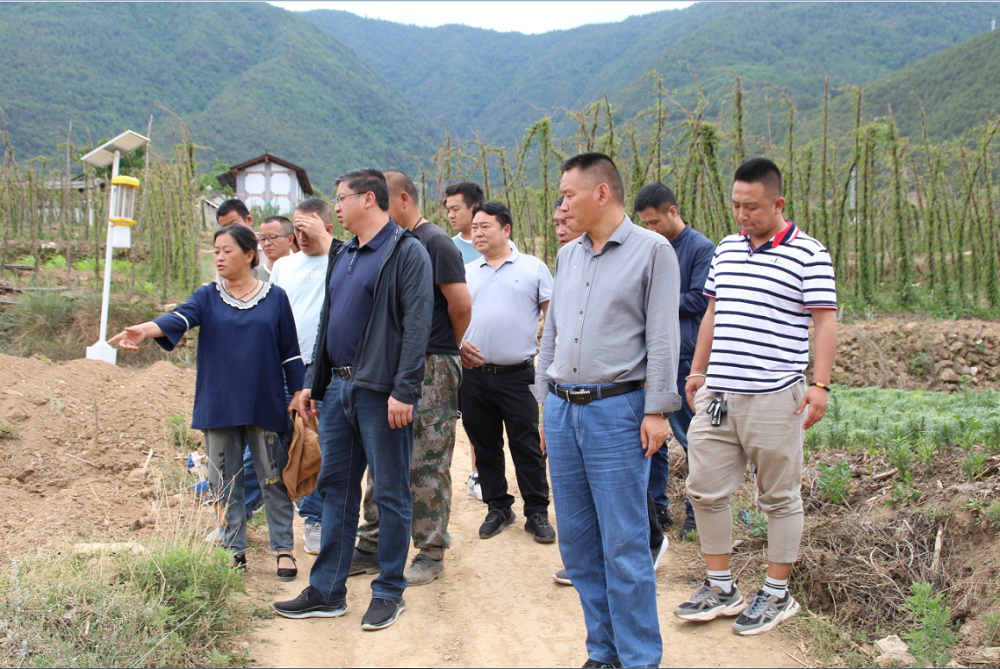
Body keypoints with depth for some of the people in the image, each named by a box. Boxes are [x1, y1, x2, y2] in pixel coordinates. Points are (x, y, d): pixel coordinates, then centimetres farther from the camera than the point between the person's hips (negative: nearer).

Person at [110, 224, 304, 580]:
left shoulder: (275, 297, 5)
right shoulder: (207, 297, 6)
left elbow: (290, 352, 7)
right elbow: (180, 317, -14)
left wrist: (299, 394, 3)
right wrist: (144, 330, -33)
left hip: (265, 405, -2)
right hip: (218, 405, 2)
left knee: (273, 479, 2)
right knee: (225, 481, 6)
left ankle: (284, 549, 12)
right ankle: (234, 551, 17)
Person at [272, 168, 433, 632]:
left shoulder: (407, 252, -9)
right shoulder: (342, 255, 16)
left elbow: (417, 324, -16)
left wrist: (403, 390, -22)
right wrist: (313, 383, 18)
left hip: (381, 393, -8)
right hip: (339, 389, 8)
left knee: (390, 493, 2)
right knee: (335, 486, 12)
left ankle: (389, 593, 14)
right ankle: (327, 592, 20)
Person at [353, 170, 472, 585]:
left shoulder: (434, 242, -10)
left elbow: (461, 305, -14)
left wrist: (444, 349, 1)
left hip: (431, 369, -8)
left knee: (427, 465, -2)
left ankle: (430, 555, 8)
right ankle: (372, 547, 20)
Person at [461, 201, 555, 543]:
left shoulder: (533, 268, 4)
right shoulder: (466, 272, 13)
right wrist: (458, 344, -4)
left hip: (517, 376, -3)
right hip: (474, 374, 4)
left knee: (527, 448, 0)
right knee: (485, 447, 11)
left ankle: (537, 513, 12)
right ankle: (498, 508, 25)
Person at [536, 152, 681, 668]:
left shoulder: (652, 251, -3)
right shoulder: (567, 256, 15)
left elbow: (662, 336, -7)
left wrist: (657, 410, -12)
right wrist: (545, 402, 17)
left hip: (616, 409, -6)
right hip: (563, 409, 6)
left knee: (624, 543, -5)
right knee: (577, 539, 9)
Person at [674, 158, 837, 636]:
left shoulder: (808, 255, -5)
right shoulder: (726, 250, 13)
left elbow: (825, 323, -8)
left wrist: (820, 384, -18)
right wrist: (698, 371, 21)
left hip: (774, 396, -6)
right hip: (717, 394, 6)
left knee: (780, 498, 5)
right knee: (705, 489, 7)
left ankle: (777, 595, 18)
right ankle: (720, 588, 20)